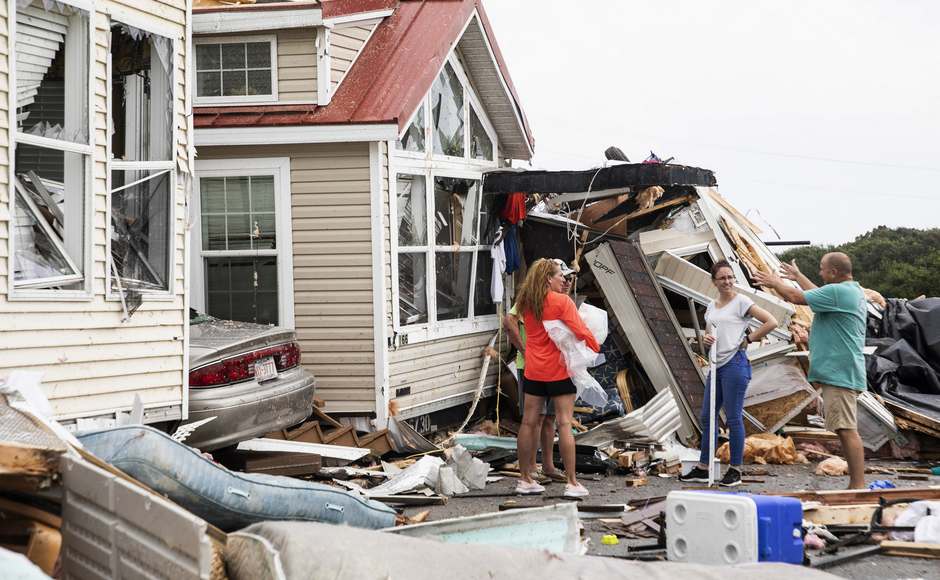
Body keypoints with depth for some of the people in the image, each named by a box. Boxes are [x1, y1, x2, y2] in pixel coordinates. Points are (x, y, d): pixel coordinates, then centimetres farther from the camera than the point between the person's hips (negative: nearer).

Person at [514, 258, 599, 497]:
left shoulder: (526, 303, 5)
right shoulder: (562, 301, -12)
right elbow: (580, 331, -15)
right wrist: (595, 347, 1)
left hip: (533, 370, 6)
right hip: (559, 370, -6)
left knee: (529, 422, 10)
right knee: (564, 424, -3)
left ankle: (525, 479, 17)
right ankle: (572, 483, -2)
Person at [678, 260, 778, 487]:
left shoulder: (741, 302, -4)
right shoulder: (711, 306, 16)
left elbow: (771, 322, -10)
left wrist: (748, 338, -7)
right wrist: (705, 339, -3)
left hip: (735, 364, -8)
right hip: (717, 365, 8)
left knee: (733, 418, -4)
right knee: (707, 417, 10)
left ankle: (735, 470, 4)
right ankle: (703, 468, 18)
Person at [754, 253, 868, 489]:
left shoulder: (838, 291, -15)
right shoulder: (854, 291, 17)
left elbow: (797, 297, -11)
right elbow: (818, 295, 35)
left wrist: (775, 282, 7)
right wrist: (798, 276, 45)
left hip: (839, 374, -11)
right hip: (843, 373, 11)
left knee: (847, 430, -12)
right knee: (846, 431, 11)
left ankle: (858, 486, -15)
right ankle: (856, 485, 15)